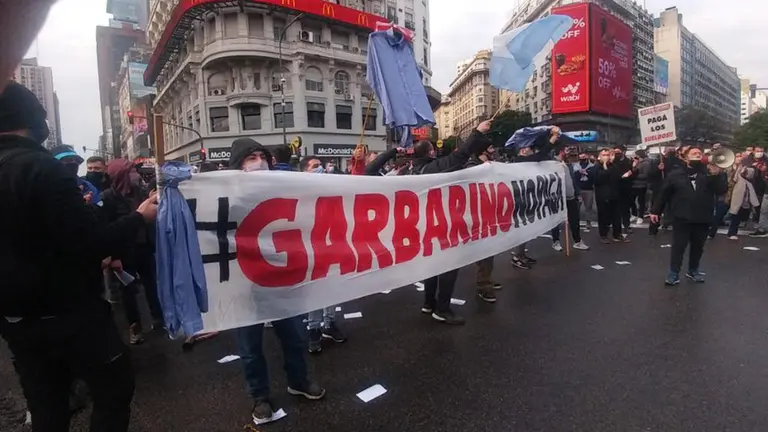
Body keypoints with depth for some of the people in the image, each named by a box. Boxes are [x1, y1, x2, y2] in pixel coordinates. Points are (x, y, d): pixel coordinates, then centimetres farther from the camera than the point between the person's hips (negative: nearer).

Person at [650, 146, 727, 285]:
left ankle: (693, 271, 29)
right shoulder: (675, 175, 0)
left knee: (698, 247, 14)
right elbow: (664, 194, 2)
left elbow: (722, 190, -6)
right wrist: (655, 211, 1)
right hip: (682, 218, -3)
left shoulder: (709, 173, 4)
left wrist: (716, 175, -20)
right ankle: (674, 273, 5)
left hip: (703, 219, 3)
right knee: (678, 246, -1)